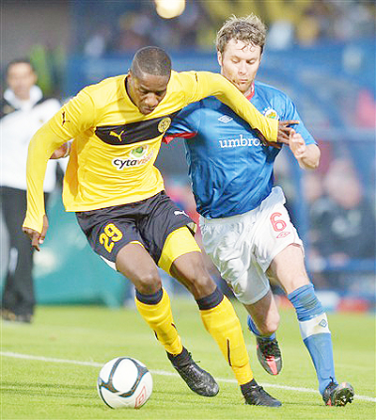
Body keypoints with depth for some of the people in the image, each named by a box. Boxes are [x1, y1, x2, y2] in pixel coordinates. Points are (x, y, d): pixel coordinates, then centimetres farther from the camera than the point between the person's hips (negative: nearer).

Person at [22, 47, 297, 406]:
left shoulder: (178, 89, -13)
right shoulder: (95, 103, -26)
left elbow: (218, 84, 10)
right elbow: (41, 143, -15)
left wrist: (264, 126, 18)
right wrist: (35, 212, -16)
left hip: (150, 199, 4)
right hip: (100, 211, -4)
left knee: (199, 278, -13)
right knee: (146, 277, -30)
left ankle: (249, 387, -4)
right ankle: (177, 355, 0)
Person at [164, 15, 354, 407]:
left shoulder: (277, 103, -3)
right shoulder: (197, 106, -12)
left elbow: (314, 158, 1)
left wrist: (303, 151, -24)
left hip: (266, 211, 1)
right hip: (221, 227, -1)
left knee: (299, 286, -24)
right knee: (268, 321, 4)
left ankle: (328, 384, -24)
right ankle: (264, 337, 44)